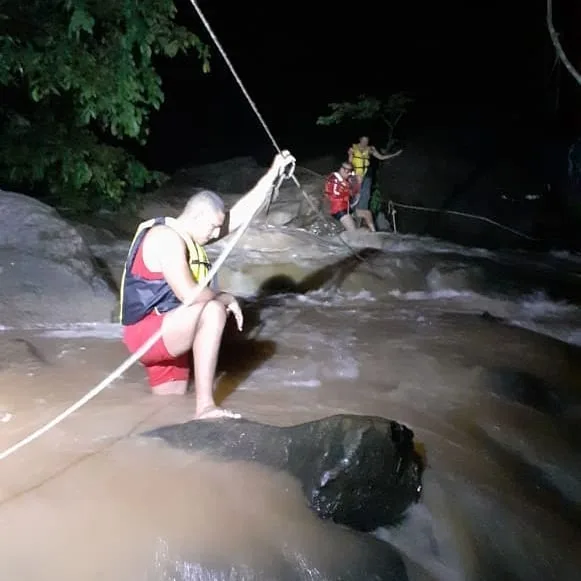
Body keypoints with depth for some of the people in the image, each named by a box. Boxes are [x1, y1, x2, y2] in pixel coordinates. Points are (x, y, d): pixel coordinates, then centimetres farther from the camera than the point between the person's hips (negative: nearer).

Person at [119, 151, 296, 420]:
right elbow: (188, 294, -28)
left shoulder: (186, 235, 10)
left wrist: (273, 174, 9)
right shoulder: (166, 237, -18)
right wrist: (226, 299, -12)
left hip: (164, 335, 10)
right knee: (213, 310, -31)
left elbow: (240, 214, 10)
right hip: (148, 333, -10)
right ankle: (205, 405, -32)